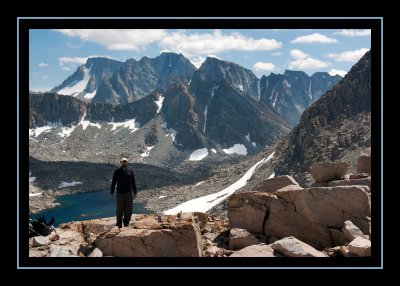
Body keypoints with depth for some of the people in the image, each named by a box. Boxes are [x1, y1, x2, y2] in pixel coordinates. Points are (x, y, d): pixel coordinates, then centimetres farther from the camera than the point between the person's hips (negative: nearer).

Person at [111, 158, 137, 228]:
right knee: (119, 210, 2)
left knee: (128, 210, 5)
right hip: (120, 193, -2)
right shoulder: (117, 171, 3)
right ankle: (119, 224, 12)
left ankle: (126, 223, 16)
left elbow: (133, 182, 12)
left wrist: (135, 192, 10)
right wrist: (112, 192, 1)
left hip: (129, 193, 2)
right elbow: (113, 182, 5)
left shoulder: (130, 171, 7)